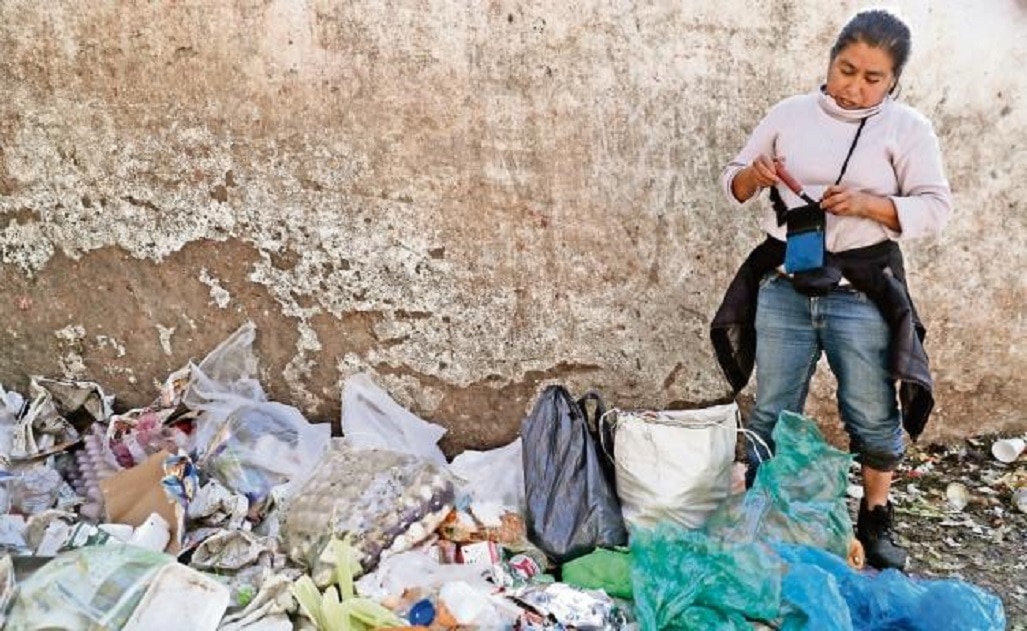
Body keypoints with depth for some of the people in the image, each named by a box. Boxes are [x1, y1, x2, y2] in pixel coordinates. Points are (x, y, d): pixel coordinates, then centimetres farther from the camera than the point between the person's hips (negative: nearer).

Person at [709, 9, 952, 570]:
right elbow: (731, 183, 10)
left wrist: (866, 204, -20)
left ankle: (875, 519, 31)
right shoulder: (788, 114, 4)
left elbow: (935, 209, -5)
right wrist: (754, 176, -14)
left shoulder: (907, 128, -1)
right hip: (782, 286, 2)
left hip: (862, 294, -1)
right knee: (771, 413, 11)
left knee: (874, 417, 9)